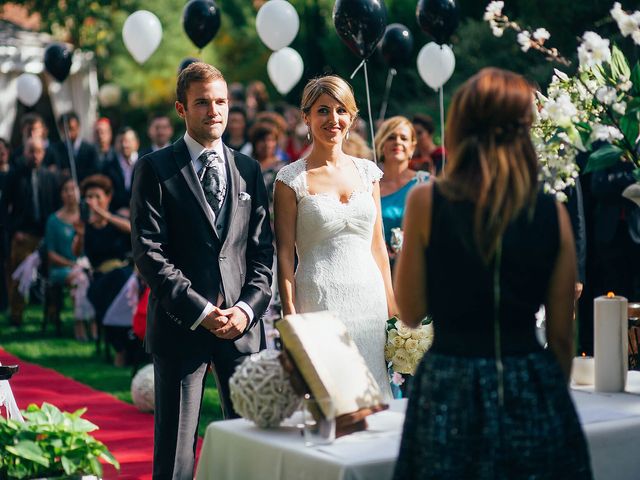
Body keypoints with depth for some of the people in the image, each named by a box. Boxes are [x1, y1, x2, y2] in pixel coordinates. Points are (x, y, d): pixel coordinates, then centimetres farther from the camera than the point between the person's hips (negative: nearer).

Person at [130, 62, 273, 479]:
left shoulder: (248, 170, 12)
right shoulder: (156, 169, 0)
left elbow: (263, 249, 10)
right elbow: (149, 252, -7)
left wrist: (248, 307, -6)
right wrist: (200, 311, -13)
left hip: (243, 325, 3)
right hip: (181, 327, -3)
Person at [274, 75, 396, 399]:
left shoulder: (367, 171, 11)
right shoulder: (292, 178, -2)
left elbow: (377, 245, 14)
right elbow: (285, 255, -4)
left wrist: (392, 307, 10)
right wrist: (291, 318, -11)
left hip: (370, 300, 4)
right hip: (319, 302, -4)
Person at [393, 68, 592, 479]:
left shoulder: (427, 201, -8)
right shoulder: (552, 213, -3)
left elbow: (411, 313, -1)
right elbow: (562, 334, 3)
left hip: (451, 393, -1)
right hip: (534, 396, 2)